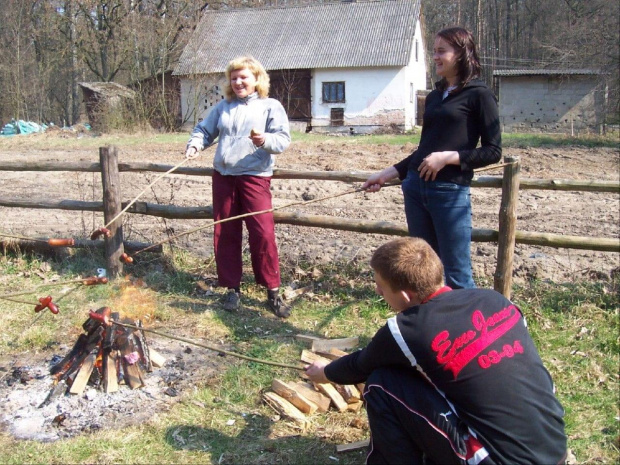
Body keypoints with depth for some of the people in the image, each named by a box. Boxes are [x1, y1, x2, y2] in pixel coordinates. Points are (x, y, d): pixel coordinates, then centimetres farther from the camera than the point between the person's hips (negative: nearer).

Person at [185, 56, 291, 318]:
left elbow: (283, 139, -6)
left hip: (255, 176, -4)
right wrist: (195, 144, -4)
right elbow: (205, 129, 18)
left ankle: (273, 291, 1)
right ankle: (232, 288, 18)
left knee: (263, 233, -11)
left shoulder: (271, 106, 3)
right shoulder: (223, 107, 15)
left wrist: (264, 140, -26)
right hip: (223, 176, 5)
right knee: (225, 234, 6)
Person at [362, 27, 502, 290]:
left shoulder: (479, 95, -3)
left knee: (457, 277, -3)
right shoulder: (434, 97, 16)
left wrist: (448, 157, -17)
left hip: (450, 192, -7)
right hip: (416, 187, 7)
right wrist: (387, 174, 17)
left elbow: (493, 151, -7)